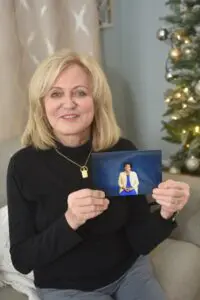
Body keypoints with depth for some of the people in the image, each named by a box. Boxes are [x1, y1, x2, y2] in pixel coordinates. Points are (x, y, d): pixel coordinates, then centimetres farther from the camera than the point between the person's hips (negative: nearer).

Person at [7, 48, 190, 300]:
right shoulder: (24, 164, -17)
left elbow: (140, 242, -8)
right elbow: (21, 259, -15)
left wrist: (165, 214, -28)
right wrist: (70, 221, -30)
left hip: (129, 271, 2)